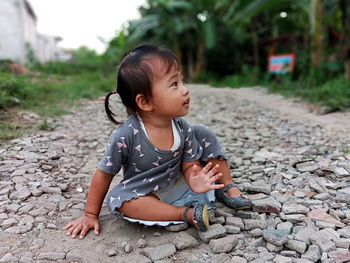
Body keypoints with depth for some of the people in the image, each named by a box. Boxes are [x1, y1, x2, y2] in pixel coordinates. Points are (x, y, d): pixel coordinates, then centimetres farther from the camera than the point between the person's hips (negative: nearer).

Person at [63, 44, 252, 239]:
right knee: (117, 198, -36)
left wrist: (195, 180, -31)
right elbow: (104, 175, -15)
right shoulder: (126, 135, -27)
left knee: (203, 134, -7)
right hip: (146, 196, -3)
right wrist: (91, 215, -8)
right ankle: (188, 213, -29)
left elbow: (189, 166, -6)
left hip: (178, 185, 4)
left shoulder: (183, 128, -14)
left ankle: (228, 188, 3)